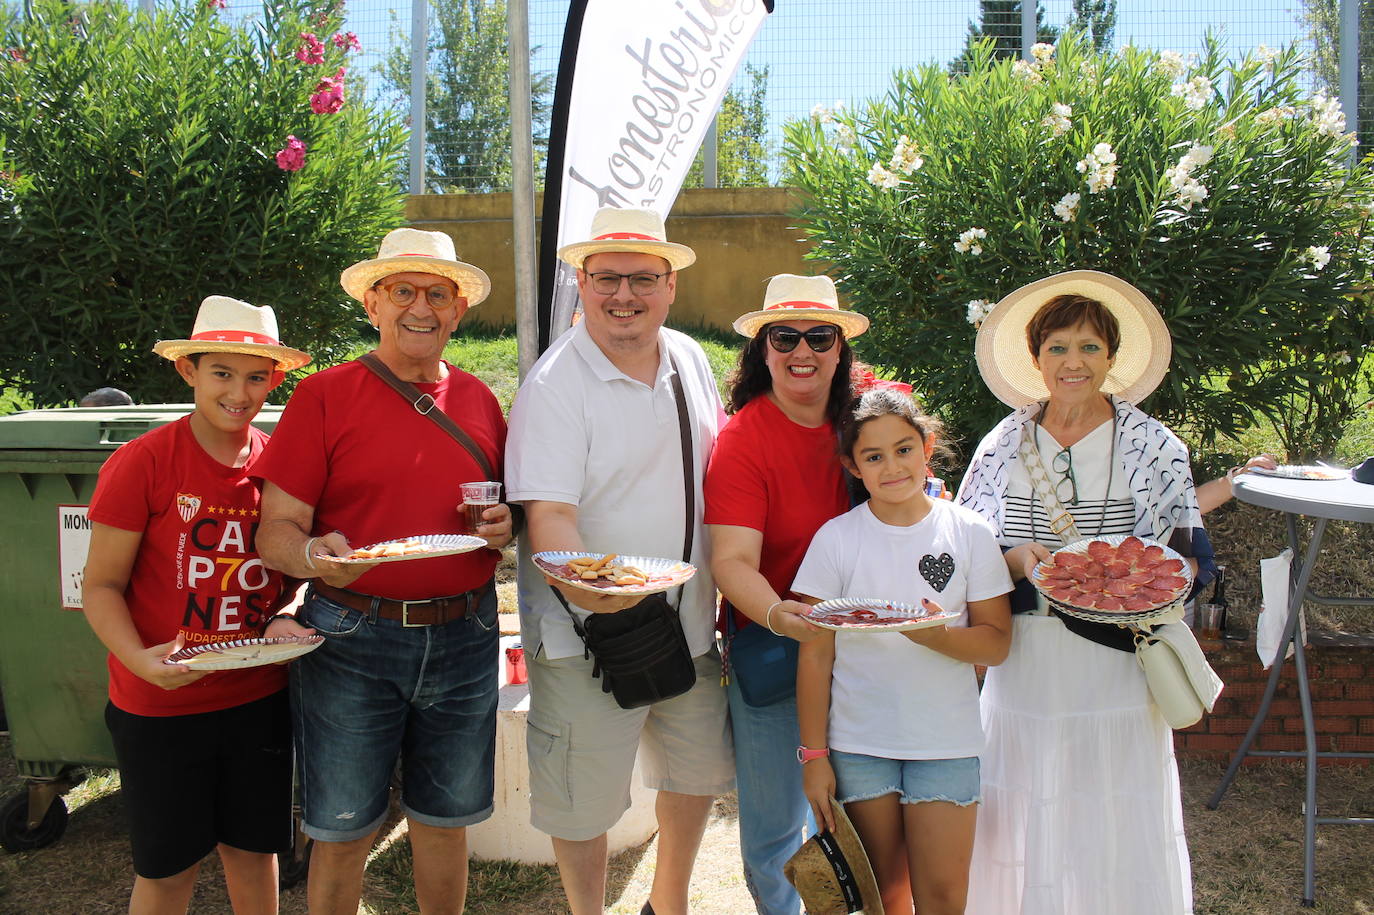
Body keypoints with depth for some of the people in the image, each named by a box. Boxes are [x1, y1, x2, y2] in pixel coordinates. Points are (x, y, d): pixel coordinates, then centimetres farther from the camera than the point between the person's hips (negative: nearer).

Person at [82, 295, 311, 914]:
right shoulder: (141, 463, -13)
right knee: (168, 863, 13)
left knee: (253, 846, 17)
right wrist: (141, 659, -25)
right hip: (160, 704, -3)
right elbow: (100, 585, -9)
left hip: (259, 695, 3)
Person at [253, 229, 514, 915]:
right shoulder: (324, 395, -3)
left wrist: (506, 526, -3)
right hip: (352, 639, -3)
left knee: (445, 819, 15)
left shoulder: (478, 399, 9)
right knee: (342, 831, 8)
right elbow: (275, 531, -6)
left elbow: (505, 508, 20)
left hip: (464, 638, 3)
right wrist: (315, 556, -27)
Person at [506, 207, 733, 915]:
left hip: (689, 624, 6)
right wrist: (584, 585, -43)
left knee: (699, 774, 21)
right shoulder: (553, 384, -15)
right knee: (585, 803, 5)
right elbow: (548, 514, -24)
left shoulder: (690, 359, 4)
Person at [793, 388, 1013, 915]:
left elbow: (997, 643, -2)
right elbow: (815, 656, -1)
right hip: (858, 745, 0)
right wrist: (814, 754, -4)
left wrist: (939, 635, -23)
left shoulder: (970, 533, -1)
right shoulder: (835, 538, -2)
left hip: (946, 740, 0)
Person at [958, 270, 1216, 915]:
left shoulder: (1154, 447, 1)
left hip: (1118, 663, -1)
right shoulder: (1002, 446, 5)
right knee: (1027, 831, 8)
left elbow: (1189, 558, 4)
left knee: (1119, 832, 4)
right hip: (1026, 668, 1)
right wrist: (1018, 561, -14)